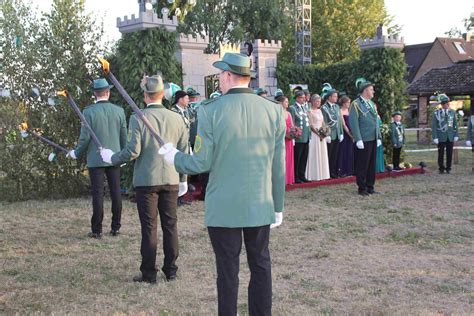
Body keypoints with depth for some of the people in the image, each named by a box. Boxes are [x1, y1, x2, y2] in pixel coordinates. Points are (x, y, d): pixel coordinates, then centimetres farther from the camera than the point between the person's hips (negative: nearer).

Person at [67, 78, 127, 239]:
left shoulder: (89, 112, -9)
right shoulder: (119, 111, 1)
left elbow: (85, 137, -9)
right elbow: (124, 136, 6)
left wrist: (76, 153, 7)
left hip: (96, 159, -3)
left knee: (98, 194, 0)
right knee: (115, 192, 9)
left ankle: (96, 230, 5)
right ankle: (115, 227, 15)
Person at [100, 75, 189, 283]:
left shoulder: (137, 119, -10)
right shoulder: (177, 118, 1)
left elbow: (133, 151, -15)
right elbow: (184, 152, 4)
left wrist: (112, 158, 2)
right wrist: (183, 179, 15)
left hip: (146, 180, -3)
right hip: (171, 180, 3)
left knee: (149, 227, 3)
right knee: (170, 225, 11)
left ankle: (149, 273, 8)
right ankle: (170, 270, 17)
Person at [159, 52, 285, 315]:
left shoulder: (210, 111, -11)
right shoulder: (273, 111, -3)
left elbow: (201, 163, -10)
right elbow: (278, 166, 1)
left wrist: (173, 157, 9)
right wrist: (278, 206, 12)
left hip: (223, 208, -2)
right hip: (260, 205, 3)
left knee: (227, 271, 7)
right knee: (261, 266, 14)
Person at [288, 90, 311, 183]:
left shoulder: (304, 108, 16)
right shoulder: (292, 108, -8)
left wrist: (309, 135, 15)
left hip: (306, 138, 8)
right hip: (298, 138, -8)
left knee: (304, 159, 12)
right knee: (296, 159, -1)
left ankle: (302, 176, 20)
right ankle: (295, 178, 5)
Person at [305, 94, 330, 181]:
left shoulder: (319, 110, 13)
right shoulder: (310, 111, -8)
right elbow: (310, 125, -13)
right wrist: (318, 133, -17)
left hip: (322, 135, 7)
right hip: (314, 135, -7)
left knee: (322, 154, 8)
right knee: (315, 154, -4)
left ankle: (322, 174, 14)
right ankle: (314, 175, 0)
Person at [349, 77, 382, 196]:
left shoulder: (372, 104, 14)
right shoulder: (356, 104, -8)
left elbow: (376, 121, 18)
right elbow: (353, 123, -13)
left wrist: (379, 137, 12)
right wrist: (358, 140, -17)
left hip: (373, 140, 7)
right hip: (363, 141, -7)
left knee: (372, 164, 11)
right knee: (362, 165, 0)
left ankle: (370, 186, 20)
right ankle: (362, 188, 8)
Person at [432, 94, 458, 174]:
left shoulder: (452, 112, 5)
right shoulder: (436, 113, -4)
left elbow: (455, 124, 9)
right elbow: (433, 126, -5)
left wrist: (456, 135, 3)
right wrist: (435, 137, -10)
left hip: (450, 137, 3)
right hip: (441, 137, -2)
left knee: (449, 153, 6)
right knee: (441, 154, 4)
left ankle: (448, 168, 17)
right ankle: (441, 168, 15)